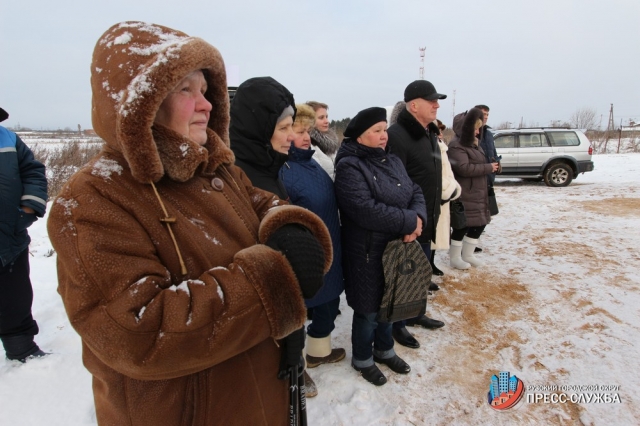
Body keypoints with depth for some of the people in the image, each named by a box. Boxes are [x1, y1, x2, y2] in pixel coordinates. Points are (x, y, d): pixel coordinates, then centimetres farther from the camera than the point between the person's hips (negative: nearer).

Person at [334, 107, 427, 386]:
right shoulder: (349, 167, -17)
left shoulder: (392, 161, 9)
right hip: (367, 254, -7)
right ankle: (362, 359, 33)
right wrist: (409, 221, -21)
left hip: (397, 249, 7)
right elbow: (366, 210, -29)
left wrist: (418, 218, -15)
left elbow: (416, 193, 6)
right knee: (369, 309, 9)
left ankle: (384, 350, 44)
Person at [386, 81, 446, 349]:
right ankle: (397, 324, 23)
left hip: (426, 219, 9)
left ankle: (415, 313, 40)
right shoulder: (397, 135, -20)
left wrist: (433, 212, 19)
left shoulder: (429, 133, 12)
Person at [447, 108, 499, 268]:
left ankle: (468, 254, 25)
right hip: (464, 195, -10)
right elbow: (464, 168, -25)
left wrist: (491, 166, 10)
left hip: (477, 193, 10)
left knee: (480, 224, 13)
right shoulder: (456, 145, -16)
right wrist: (488, 168, -17)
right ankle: (455, 257, 12)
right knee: (462, 225, -2)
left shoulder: (472, 143, 16)